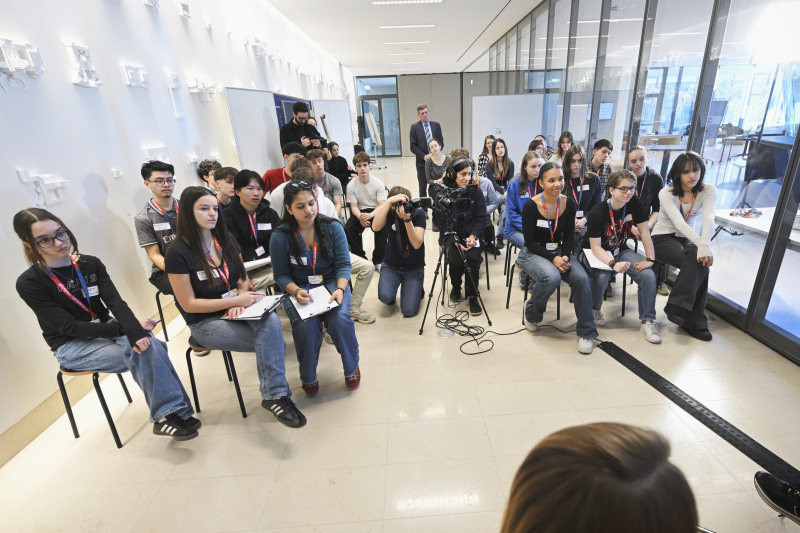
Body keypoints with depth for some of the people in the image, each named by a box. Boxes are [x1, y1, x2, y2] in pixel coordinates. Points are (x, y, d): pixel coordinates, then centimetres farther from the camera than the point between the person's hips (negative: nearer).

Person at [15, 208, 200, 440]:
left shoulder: (91, 264, 0)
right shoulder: (29, 283, -12)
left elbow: (116, 303, -11)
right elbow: (69, 327, -17)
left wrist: (135, 330, -32)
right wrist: (126, 328, -25)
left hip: (106, 329, 4)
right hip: (72, 346, -3)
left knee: (149, 344, -29)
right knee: (139, 355, -29)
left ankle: (170, 413, -23)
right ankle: (167, 414, -18)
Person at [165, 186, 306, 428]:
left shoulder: (225, 240, 6)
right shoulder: (178, 252, -12)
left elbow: (242, 279, 12)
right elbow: (189, 304, -11)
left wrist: (241, 298, -12)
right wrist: (235, 300, -20)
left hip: (236, 308, 5)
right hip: (205, 322, -4)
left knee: (271, 321, -31)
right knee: (273, 340, -26)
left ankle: (275, 396, -25)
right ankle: (275, 394, -9)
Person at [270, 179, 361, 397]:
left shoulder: (333, 227, -3)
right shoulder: (280, 237, -5)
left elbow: (343, 264, -5)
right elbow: (281, 275, -1)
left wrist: (340, 289, -23)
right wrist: (296, 291, -21)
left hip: (332, 282, 1)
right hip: (298, 289, 0)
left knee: (340, 319, -29)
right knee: (306, 326, -30)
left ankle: (351, 368, 3)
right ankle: (308, 377, 1)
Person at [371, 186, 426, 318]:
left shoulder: (418, 213, -11)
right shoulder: (389, 212, -7)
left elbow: (417, 244, -22)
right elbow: (375, 227, -28)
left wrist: (407, 219, -34)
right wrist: (388, 201, -32)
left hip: (414, 268, -1)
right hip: (391, 265, 1)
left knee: (408, 310, -13)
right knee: (385, 296, -26)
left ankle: (417, 289, 20)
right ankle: (392, 294, 12)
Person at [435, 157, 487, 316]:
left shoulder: (476, 192, 1)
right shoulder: (442, 196, -1)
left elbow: (481, 218, 1)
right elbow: (442, 224, -4)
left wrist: (473, 236, -16)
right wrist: (455, 242, -17)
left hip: (470, 234, 1)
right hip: (451, 237, 0)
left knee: (473, 258, -28)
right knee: (455, 260, -25)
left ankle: (472, 295, -6)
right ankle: (456, 287, 11)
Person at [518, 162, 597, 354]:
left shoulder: (568, 204, -1)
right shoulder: (531, 206, -14)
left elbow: (568, 237, 5)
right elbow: (530, 242, -12)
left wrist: (565, 256, -15)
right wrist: (553, 259, -22)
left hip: (559, 251, 4)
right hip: (533, 253, -4)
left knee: (581, 278, -24)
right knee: (551, 277, -35)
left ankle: (585, 331, -5)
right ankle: (532, 315, -2)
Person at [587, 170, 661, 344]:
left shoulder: (634, 203, -8)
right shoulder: (597, 212, -22)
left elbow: (644, 231, -4)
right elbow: (595, 246, -26)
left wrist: (650, 259, -13)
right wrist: (613, 263, -42)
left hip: (621, 250, 5)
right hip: (600, 252, -5)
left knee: (648, 275, -19)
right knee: (601, 277, -34)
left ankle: (647, 321, -3)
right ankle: (594, 310, -2)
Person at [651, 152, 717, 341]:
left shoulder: (708, 191, -4)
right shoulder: (666, 193, -13)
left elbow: (708, 219, -22)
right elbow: (678, 223, -27)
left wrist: (705, 245, -40)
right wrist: (701, 245, -42)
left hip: (687, 239, 3)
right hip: (663, 238, -3)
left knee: (700, 263, -29)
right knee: (699, 263, -29)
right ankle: (695, 322, -20)